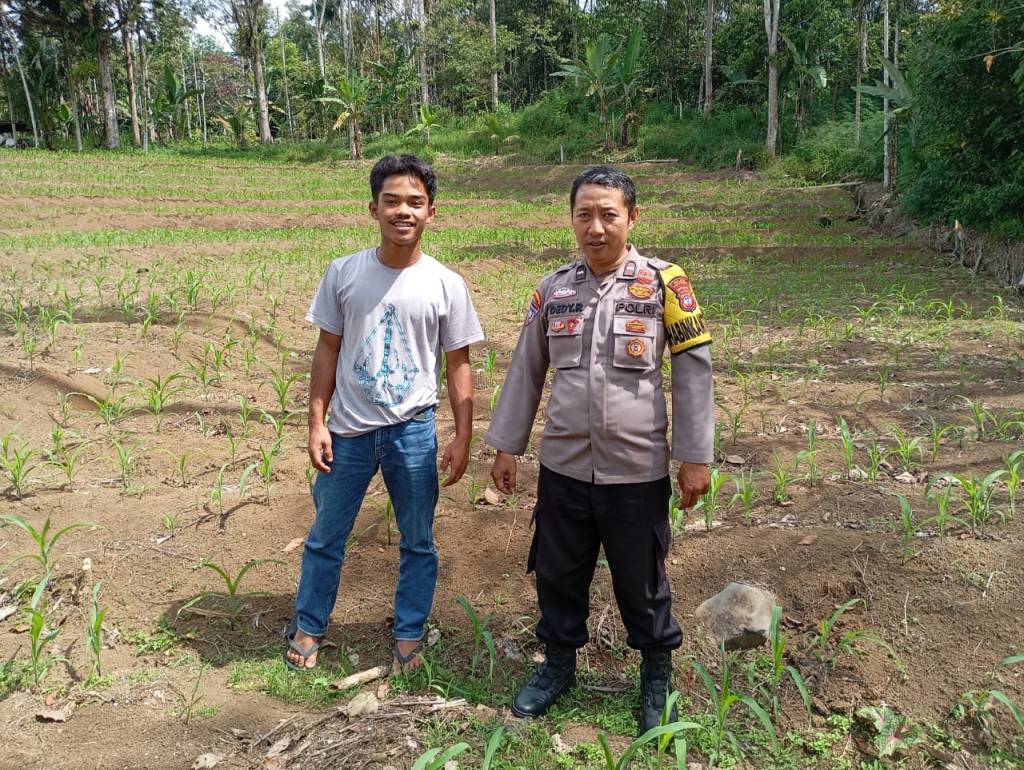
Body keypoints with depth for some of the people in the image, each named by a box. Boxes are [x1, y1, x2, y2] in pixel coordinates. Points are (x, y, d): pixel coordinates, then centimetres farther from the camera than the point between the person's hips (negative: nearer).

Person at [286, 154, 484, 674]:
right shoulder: (344, 273, -3)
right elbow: (327, 350, 3)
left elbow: (458, 364, -1)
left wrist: (462, 437, -4)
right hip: (349, 431, 1)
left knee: (418, 542, 13)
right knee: (325, 537, 15)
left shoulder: (445, 285, -6)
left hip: (414, 434, -1)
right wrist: (316, 423, -1)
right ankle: (308, 628, 35)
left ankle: (408, 636, 32)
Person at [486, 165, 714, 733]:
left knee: (641, 583, 13)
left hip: (637, 473, -3)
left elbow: (693, 371, -4)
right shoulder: (553, 289, 2)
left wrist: (695, 457, -6)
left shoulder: (663, 284, -8)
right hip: (563, 469, 3)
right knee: (557, 575, 17)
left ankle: (656, 676, 38)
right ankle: (558, 664, 42)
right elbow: (526, 371, 10)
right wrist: (506, 447, 10)